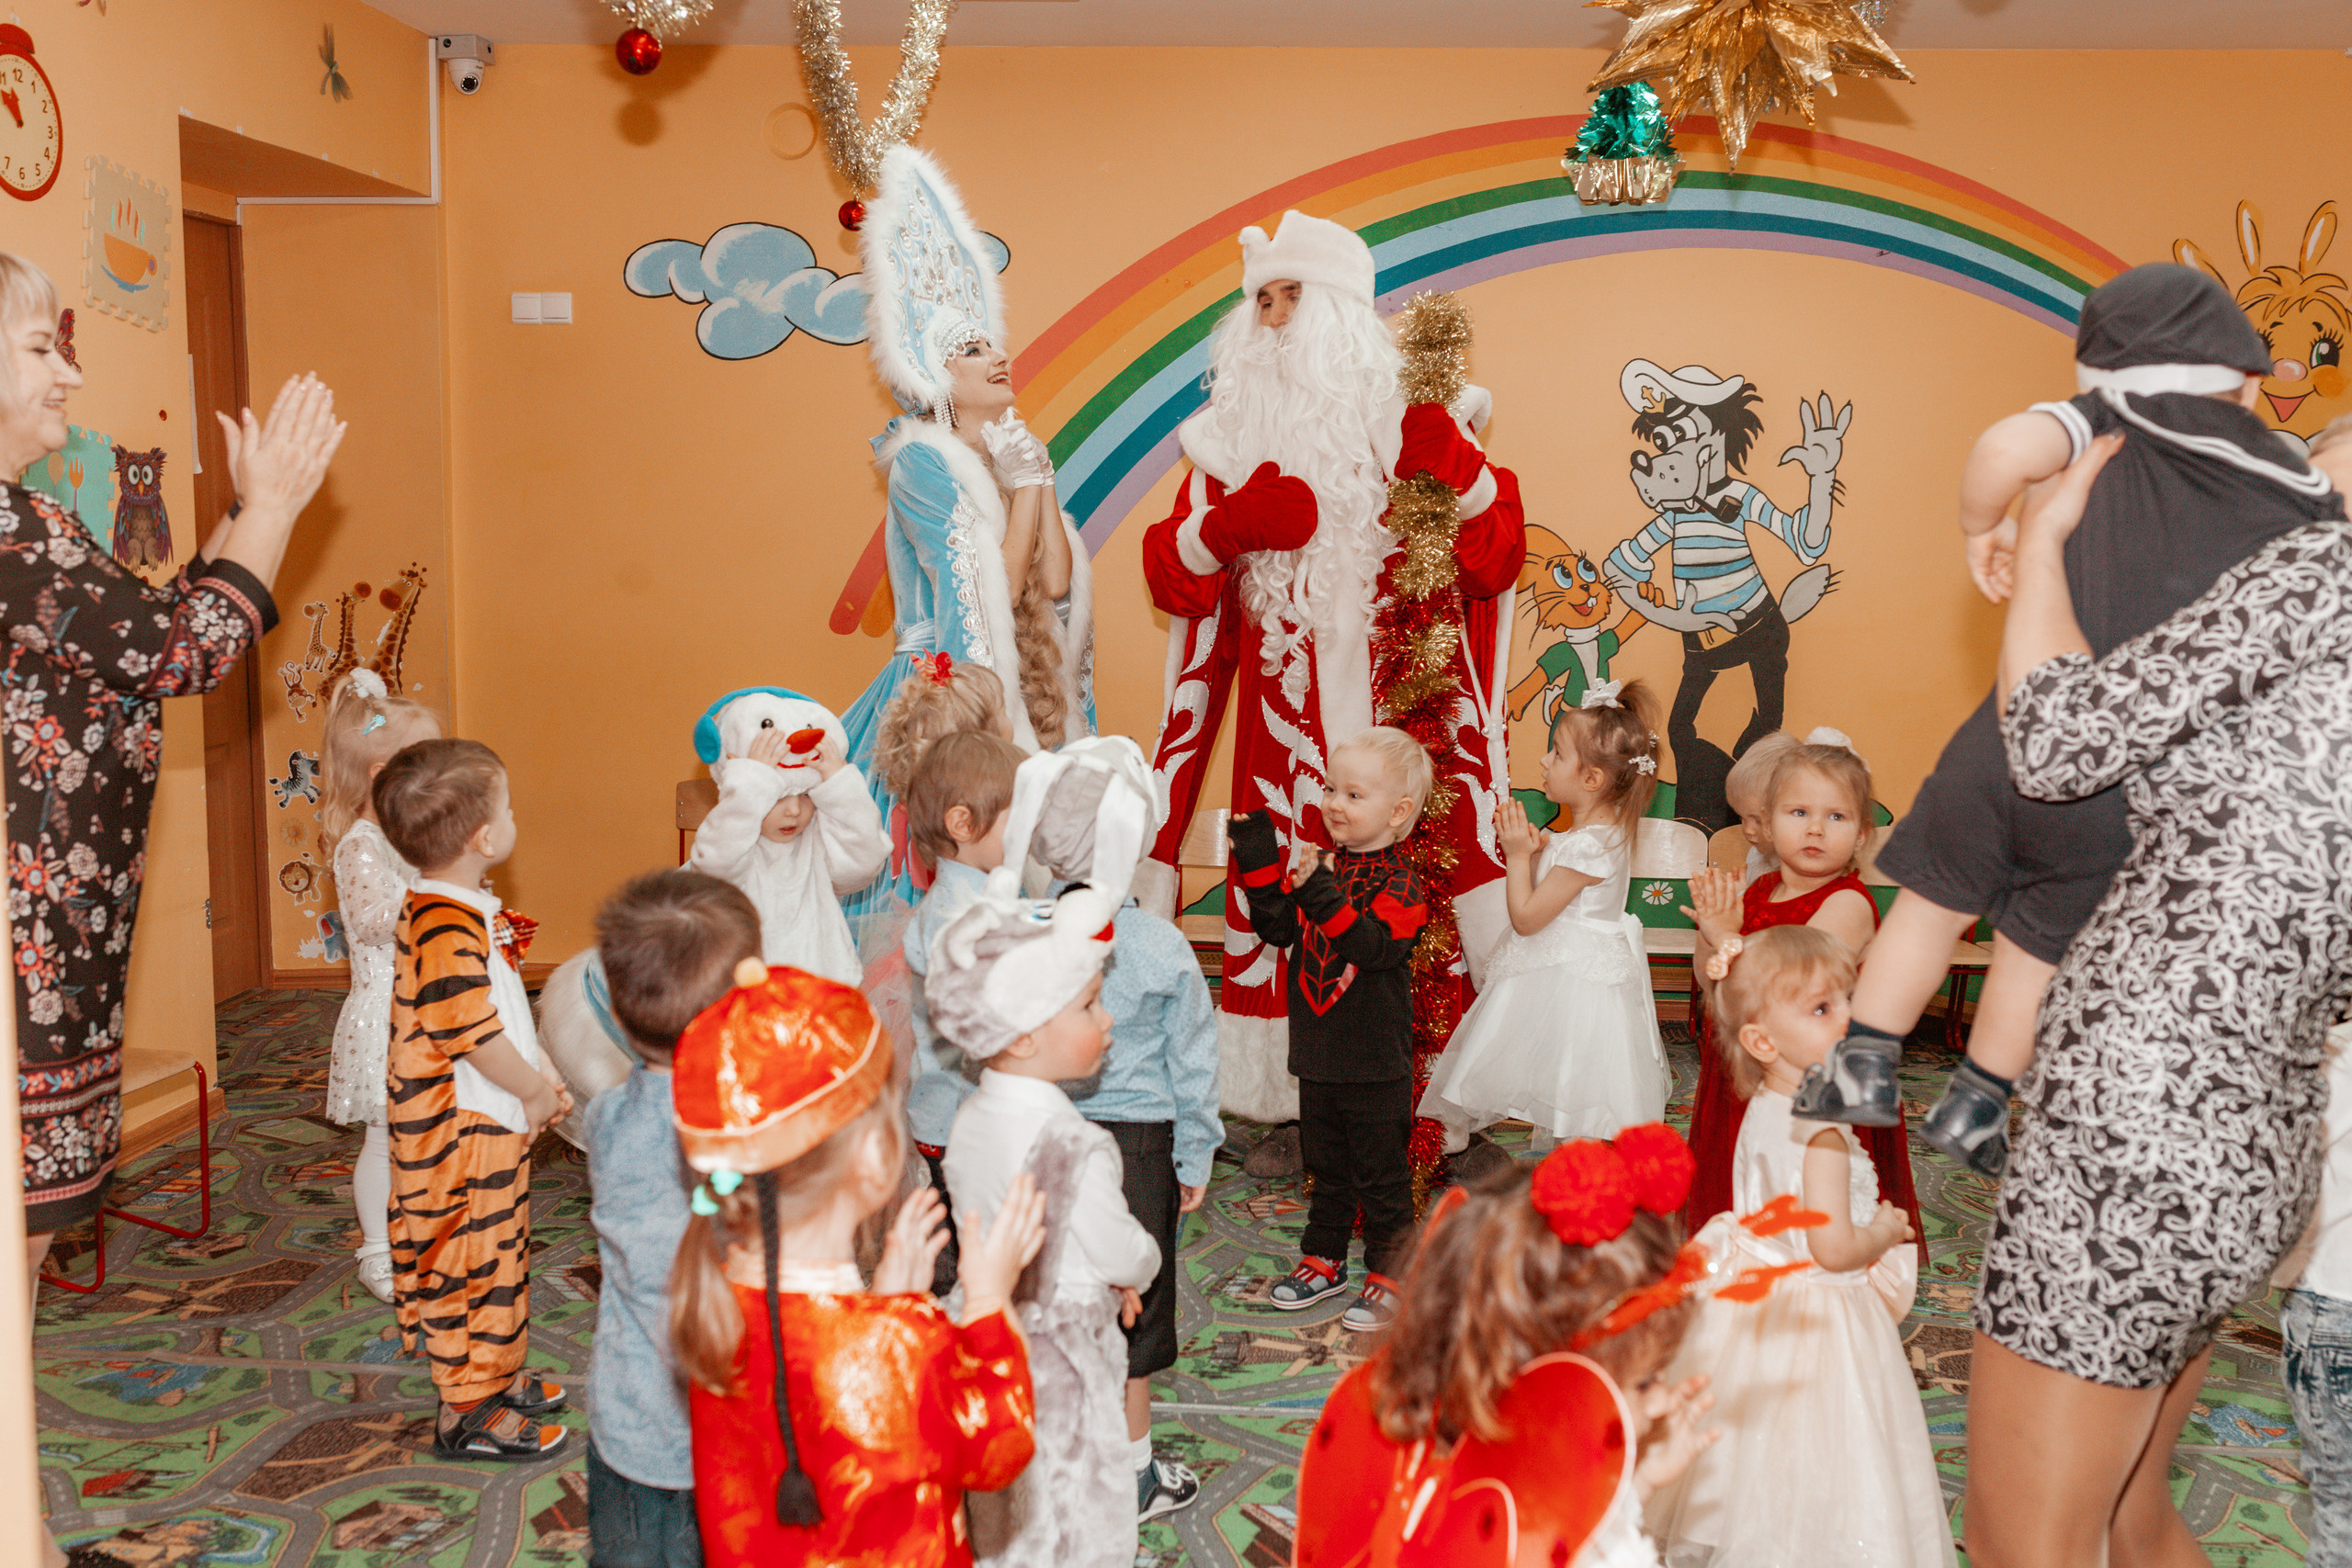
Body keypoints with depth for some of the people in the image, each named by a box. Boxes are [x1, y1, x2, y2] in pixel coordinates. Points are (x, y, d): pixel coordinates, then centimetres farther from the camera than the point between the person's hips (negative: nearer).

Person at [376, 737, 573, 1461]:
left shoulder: (445, 912, 9)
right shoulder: (448, 930, -26)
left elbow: (501, 1009, 17)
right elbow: (472, 1035, -27)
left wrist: (541, 1072, 10)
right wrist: (537, 1092, -13)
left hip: (486, 1124, 10)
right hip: (461, 1134, -10)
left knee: (496, 1257, 21)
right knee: (472, 1263, 1)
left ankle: (497, 1377, 36)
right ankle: (469, 1412, 13)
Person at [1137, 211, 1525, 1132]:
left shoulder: (1407, 418, 6)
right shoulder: (1235, 431, 12)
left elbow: (1496, 556, -1)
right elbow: (1171, 575, 8)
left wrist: (1456, 466, -16)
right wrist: (1229, 521, -10)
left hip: (1396, 708, -2)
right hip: (1284, 712, 2)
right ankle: (1293, 1108, 10)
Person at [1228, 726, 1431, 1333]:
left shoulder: (1399, 883, -15)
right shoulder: (1321, 865, 4)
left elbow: (1377, 947, -29)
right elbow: (1277, 928, 7)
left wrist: (1325, 897, -38)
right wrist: (1260, 864, -3)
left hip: (1375, 1061, -6)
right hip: (1318, 1053, 7)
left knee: (1380, 1173, 6)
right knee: (1326, 1166, 20)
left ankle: (1389, 1275, 18)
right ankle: (1324, 1260, 35)